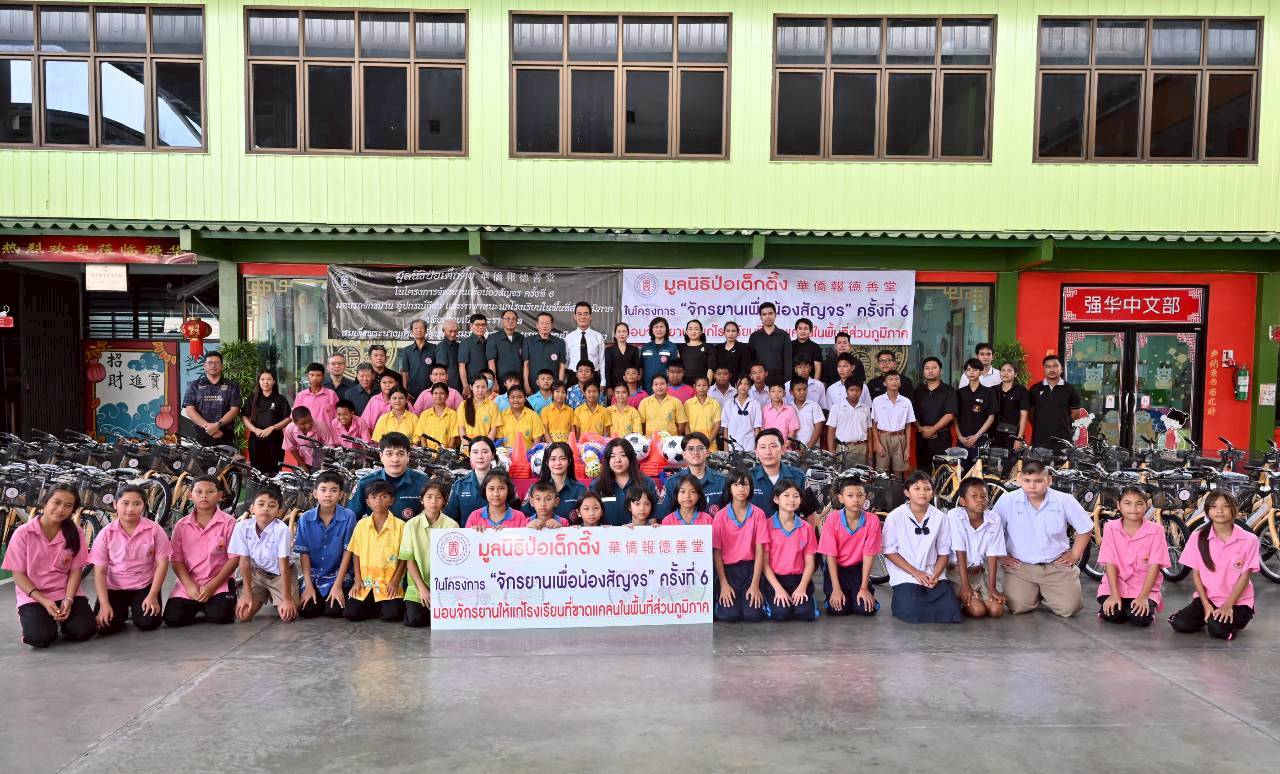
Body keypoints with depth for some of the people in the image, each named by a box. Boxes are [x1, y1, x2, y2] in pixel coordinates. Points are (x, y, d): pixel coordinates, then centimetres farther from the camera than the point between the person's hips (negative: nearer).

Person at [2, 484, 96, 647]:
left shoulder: (75, 533, -2)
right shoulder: (23, 533, -8)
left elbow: (75, 570, -1)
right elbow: (18, 575, -7)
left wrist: (68, 599, -17)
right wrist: (44, 601, -18)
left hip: (66, 592, 2)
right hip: (32, 595, -1)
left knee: (84, 630, -22)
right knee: (40, 637, -26)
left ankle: (60, 619, 11)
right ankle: (30, 618, 9)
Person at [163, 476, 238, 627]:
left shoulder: (228, 522, -5)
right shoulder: (181, 525, 3)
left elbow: (234, 558, -7)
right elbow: (176, 559, 1)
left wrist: (212, 586, -14)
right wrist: (189, 585, -13)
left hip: (219, 582, -2)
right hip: (189, 583, 3)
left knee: (221, 616, -25)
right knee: (172, 619, -15)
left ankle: (207, 606, 11)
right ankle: (196, 606, 17)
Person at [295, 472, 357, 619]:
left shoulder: (348, 516, -11)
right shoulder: (305, 518, -4)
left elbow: (347, 552, -9)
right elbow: (304, 553, -2)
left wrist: (337, 585, -12)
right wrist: (308, 585, -9)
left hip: (338, 575, -2)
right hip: (312, 575, 2)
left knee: (334, 610, -19)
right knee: (306, 610, -16)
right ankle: (317, 599, 18)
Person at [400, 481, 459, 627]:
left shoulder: (451, 525, -7)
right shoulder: (412, 525, -5)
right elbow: (409, 560, -4)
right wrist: (422, 588, -10)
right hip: (418, 584, 1)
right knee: (412, 620, -14)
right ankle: (426, 606, 17)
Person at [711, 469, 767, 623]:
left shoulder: (758, 514, -3)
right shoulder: (720, 516, -3)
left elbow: (760, 551, -5)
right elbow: (717, 552, -1)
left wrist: (755, 584, -11)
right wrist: (723, 584, -8)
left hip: (750, 568, 1)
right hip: (728, 569, 0)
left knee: (753, 614, -17)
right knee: (730, 614, -18)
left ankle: (752, 596, 15)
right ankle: (720, 600, 14)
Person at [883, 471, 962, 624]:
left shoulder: (940, 517, 1)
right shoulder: (895, 516, -6)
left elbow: (943, 552, 6)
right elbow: (890, 551, -5)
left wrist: (935, 575, -11)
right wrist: (916, 573, -11)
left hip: (933, 574, 3)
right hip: (905, 575, -3)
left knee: (950, 612, -19)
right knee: (914, 614, -25)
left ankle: (925, 603, 10)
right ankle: (901, 600, 8)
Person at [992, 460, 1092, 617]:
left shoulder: (1064, 501, -4)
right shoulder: (1007, 501, -7)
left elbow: (1085, 529, 9)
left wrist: (1074, 555, 4)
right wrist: (1001, 557, -1)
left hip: (1057, 566, 1)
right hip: (1020, 566, -1)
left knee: (1069, 608, -13)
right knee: (1018, 607, -16)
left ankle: (1046, 594, 21)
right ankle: (1035, 593, 20)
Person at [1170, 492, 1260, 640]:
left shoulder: (1249, 540, -8)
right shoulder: (1198, 537, -3)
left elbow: (1245, 576, -7)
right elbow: (1196, 574, 0)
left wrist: (1228, 605, -14)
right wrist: (1206, 605, -10)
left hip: (1237, 600, -2)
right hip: (1206, 598, 2)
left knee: (1218, 629, -28)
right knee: (1180, 624, -20)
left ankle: (1234, 620, 6)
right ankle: (1208, 616, 10)